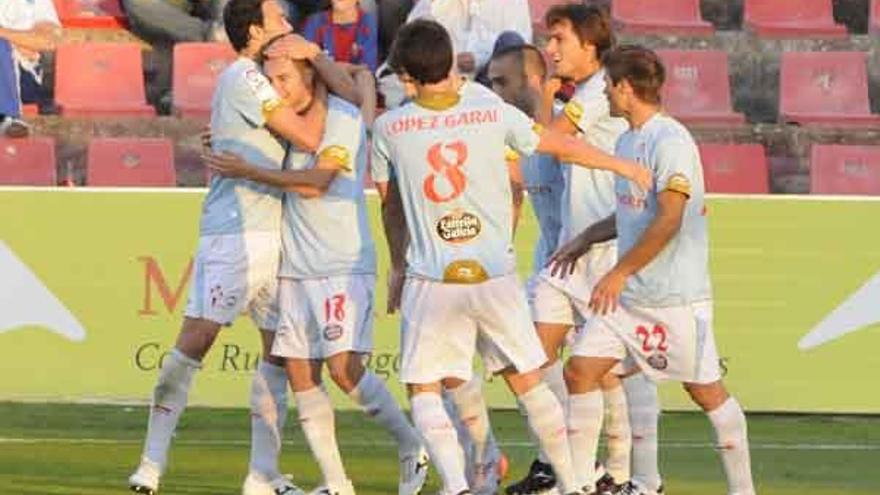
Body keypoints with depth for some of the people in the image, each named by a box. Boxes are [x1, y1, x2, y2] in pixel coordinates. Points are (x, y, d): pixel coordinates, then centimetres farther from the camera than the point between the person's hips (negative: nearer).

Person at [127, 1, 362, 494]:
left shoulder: (260, 79, 19)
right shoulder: (244, 77, -9)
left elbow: (353, 96, 20)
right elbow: (309, 138, -14)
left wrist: (314, 56, 5)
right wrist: (319, 88, -2)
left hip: (271, 234, 10)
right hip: (234, 233, -10)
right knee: (196, 340, -12)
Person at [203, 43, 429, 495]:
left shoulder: (342, 118, -9)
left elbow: (314, 184, -17)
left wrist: (248, 171, -12)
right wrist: (225, 146, 14)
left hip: (343, 266, -8)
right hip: (295, 267, 8)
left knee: (345, 368, -16)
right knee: (300, 373, 2)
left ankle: (413, 448, 1)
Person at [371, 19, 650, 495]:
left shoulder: (388, 128, -2)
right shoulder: (493, 113, -1)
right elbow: (563, 146, 12)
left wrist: (399, 267, 27)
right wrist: (626, 167, 28)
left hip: (430, 281, -2)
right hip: (495, 277, 2)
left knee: (423, 390, 8)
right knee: (528, 383, 15)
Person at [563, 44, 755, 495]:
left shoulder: (669, 141, -17)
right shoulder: (628, 141, 12)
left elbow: (669, 219, -24)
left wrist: (619, 273, -22)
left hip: (675, 296, -9)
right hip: (628, 294, 9)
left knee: (705, 390, 1)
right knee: (580, 370, 1)